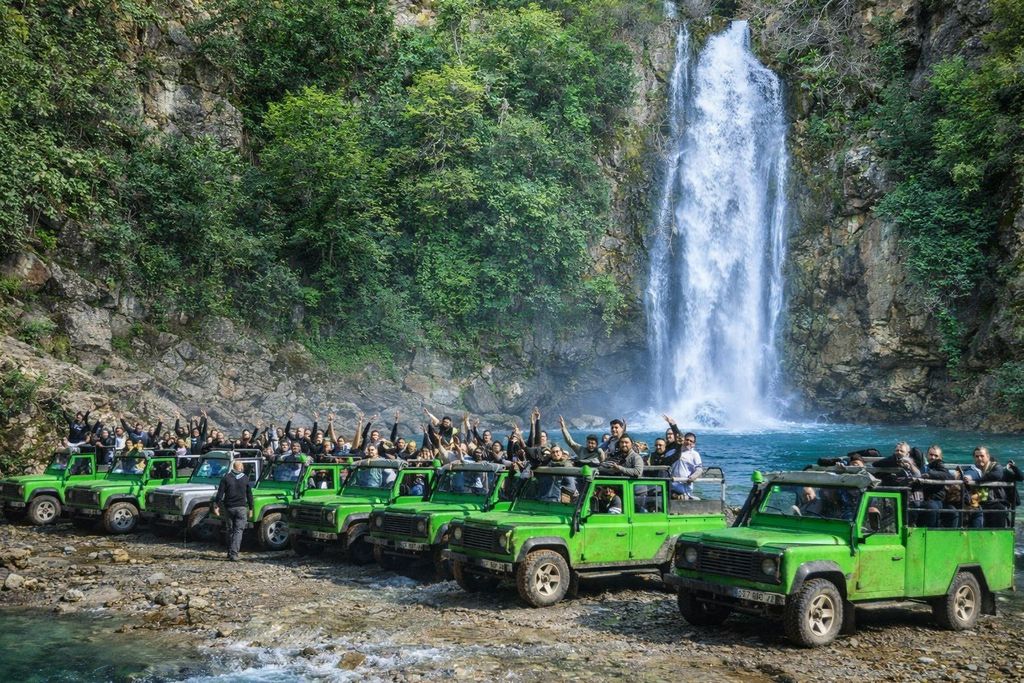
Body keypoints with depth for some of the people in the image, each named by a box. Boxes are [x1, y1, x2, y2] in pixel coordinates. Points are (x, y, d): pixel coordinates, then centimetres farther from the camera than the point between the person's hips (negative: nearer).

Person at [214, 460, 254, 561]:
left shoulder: (226, 478, 0)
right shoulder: (246, 478, 1)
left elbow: (220, 493, -4)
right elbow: (249, 495, 5)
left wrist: (216, 505, 0)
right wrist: (250, 508, 11)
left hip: (228, 508, 1)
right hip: (241, 508, -1)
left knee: (230, 530, 14)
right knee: (238, 531, -1)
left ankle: (230, 553, 19)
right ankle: (234, 554, -13)